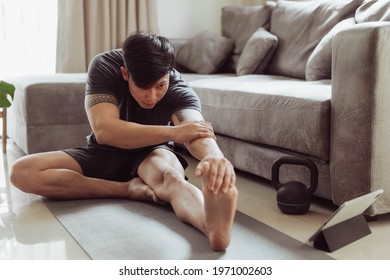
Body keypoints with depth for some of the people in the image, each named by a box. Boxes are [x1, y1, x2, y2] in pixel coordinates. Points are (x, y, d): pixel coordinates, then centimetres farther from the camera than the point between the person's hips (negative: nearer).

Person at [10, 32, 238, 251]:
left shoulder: (178, 89, -23)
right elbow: (104, 130, -35)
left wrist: (214, 157, -68)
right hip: (104, 154, 3)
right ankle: (127, 188, -26)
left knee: (171, 177, -40)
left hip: (151, 154, -2)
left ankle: (214, 226, -72)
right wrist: (172, 132, -44)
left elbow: (196, 130, -43)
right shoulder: (104, 67, -22)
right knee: (22, 171, -21)